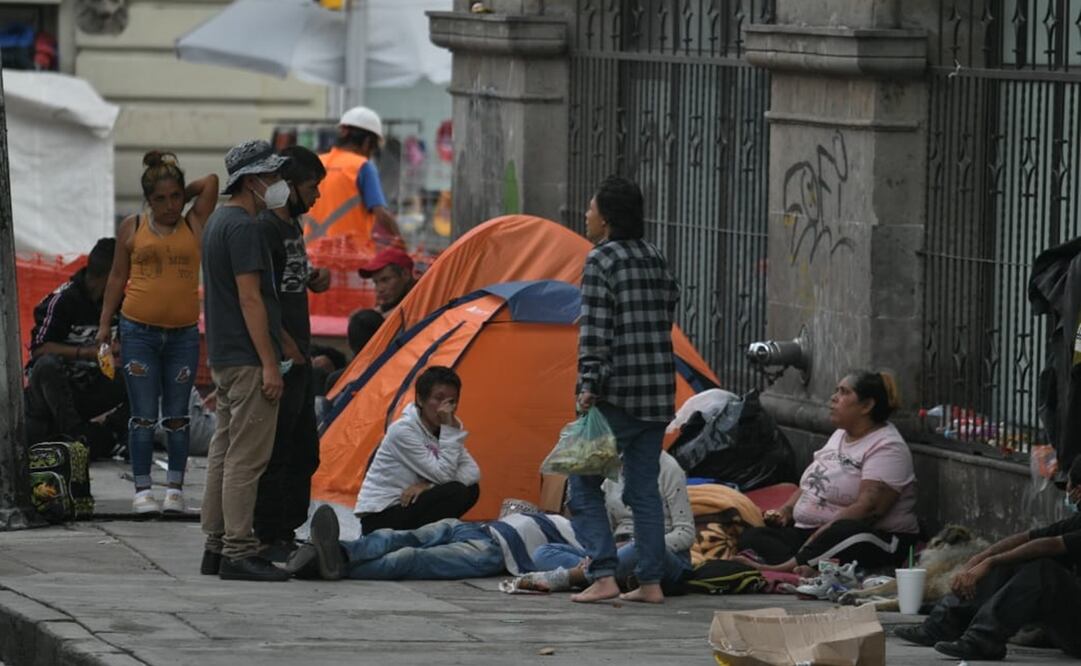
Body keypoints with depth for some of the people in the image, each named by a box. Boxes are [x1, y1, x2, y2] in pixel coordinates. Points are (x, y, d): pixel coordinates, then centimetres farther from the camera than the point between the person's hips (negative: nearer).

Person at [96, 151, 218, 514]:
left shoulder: (194, 225, 5)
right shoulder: (132, 228, 5)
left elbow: (210, 182, 1)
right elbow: (117, 276, 11)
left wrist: (180, 195, 9)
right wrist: (104, 324, 8)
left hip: (183, 333, 1)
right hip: (138, 331, -1)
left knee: (176, 415, 6)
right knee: (144, 415, -1)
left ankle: (175, 487, 12)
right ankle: (142, 489, 3)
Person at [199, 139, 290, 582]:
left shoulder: (218, 222, 17)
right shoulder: (244, 228, -15)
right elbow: (250, 298, -19)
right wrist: (269, 364, -19)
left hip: (222, 358, 11)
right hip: (247, 360, -11)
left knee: (223, 452, 13)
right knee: (246, 457, -9)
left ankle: (215, 547, 16)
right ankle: (238, 553, -10)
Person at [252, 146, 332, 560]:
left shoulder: (293, 226, 16)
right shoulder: (265, 229, -14)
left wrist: (314, 280, 8)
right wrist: (284, 343, -19)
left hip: (299, 358, 10)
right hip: (280, 359, -10)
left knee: (304, 453, 15)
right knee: (276, 452, -7)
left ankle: (286, 533, 22)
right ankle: (268, 539, -3)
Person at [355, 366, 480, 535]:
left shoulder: (444, 427, 6)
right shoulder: (403, 431, -18)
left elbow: (473, 473, -3)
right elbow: (443, 475, -22)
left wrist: (428, 485, -17)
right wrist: (450, 430, -23)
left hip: (406, 507, 8)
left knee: (470, 489, -6)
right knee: (456, 492, -23)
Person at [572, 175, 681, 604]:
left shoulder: (601, 260, -9)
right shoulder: (656, 261, 13)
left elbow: (595, 332, -15)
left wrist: (588, 388, -17)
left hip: (618, 395, -7)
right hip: (659, 393, 7)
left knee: (584, 484, 0)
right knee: (644, 488, 11)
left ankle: (604, 576, -10)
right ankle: (651, 581, 9)